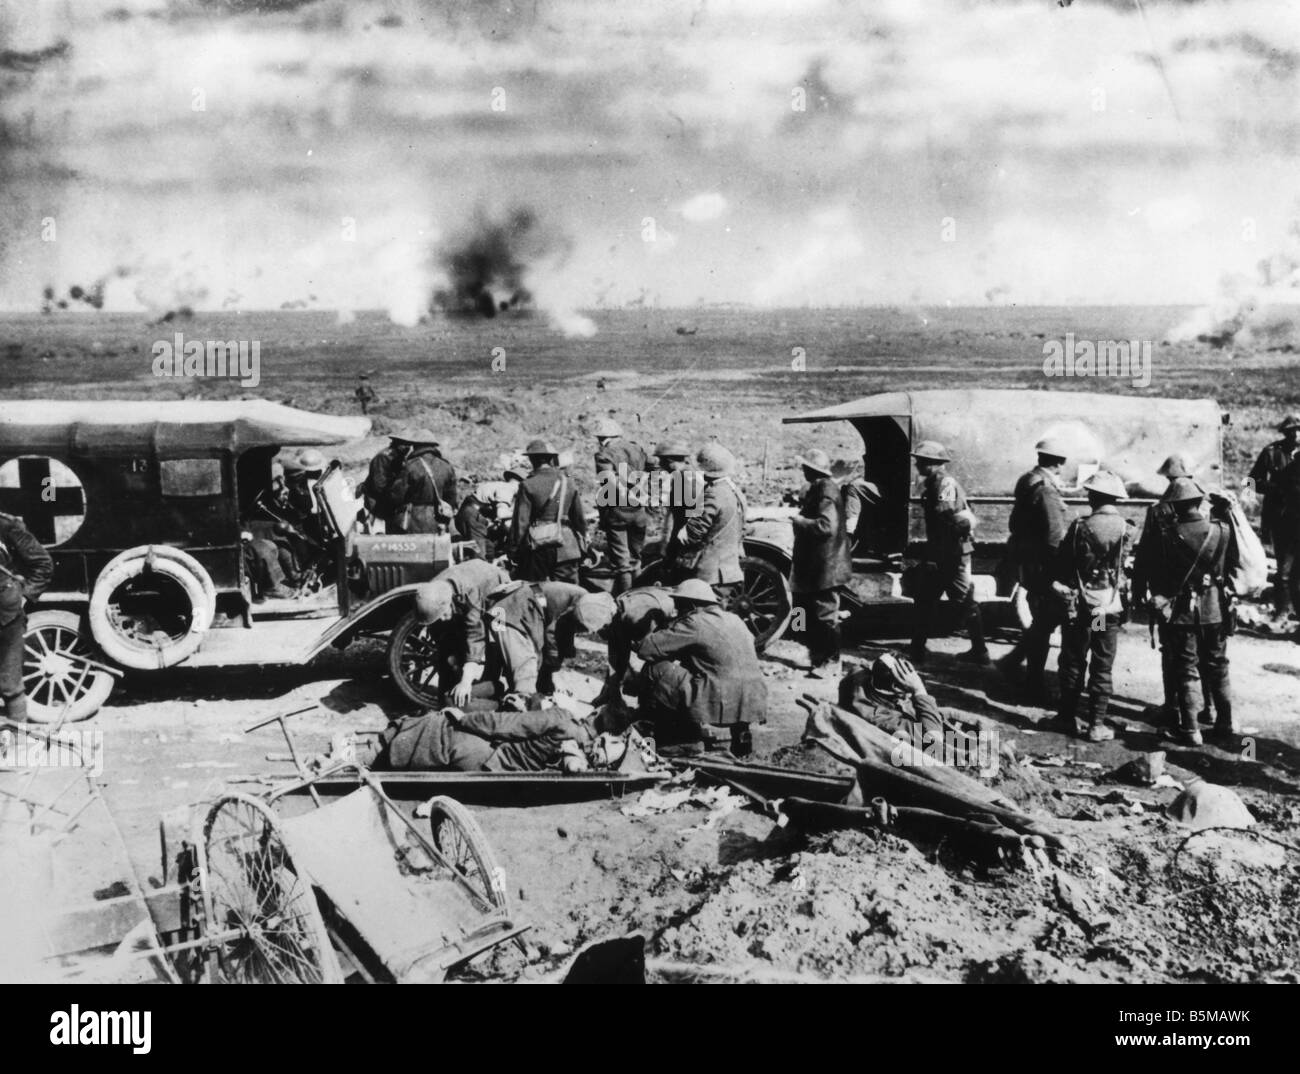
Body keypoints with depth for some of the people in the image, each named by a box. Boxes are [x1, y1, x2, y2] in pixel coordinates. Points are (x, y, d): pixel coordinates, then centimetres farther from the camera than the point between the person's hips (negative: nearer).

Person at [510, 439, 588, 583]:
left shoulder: (528, 485, -7)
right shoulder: (568, 483, 5)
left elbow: (520, 522, -9)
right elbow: (580, 519, 11)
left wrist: (514, 550, -1)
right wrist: (582, 547, 21)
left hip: (537, 549, -3)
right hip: (566, 548, 3)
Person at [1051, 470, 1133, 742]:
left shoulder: (1081, 527, -11)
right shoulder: (1126, 529, -5)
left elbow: (1061, 564, -5)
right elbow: (1127, 564, 3)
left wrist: (1058, 587, 7)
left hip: (1080, 605, -1)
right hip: (1111, 606, 1)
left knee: (1073, 663, 12)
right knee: (1103, 668, 7)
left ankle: (1069, 718, 18)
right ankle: (1097, 725, 7)